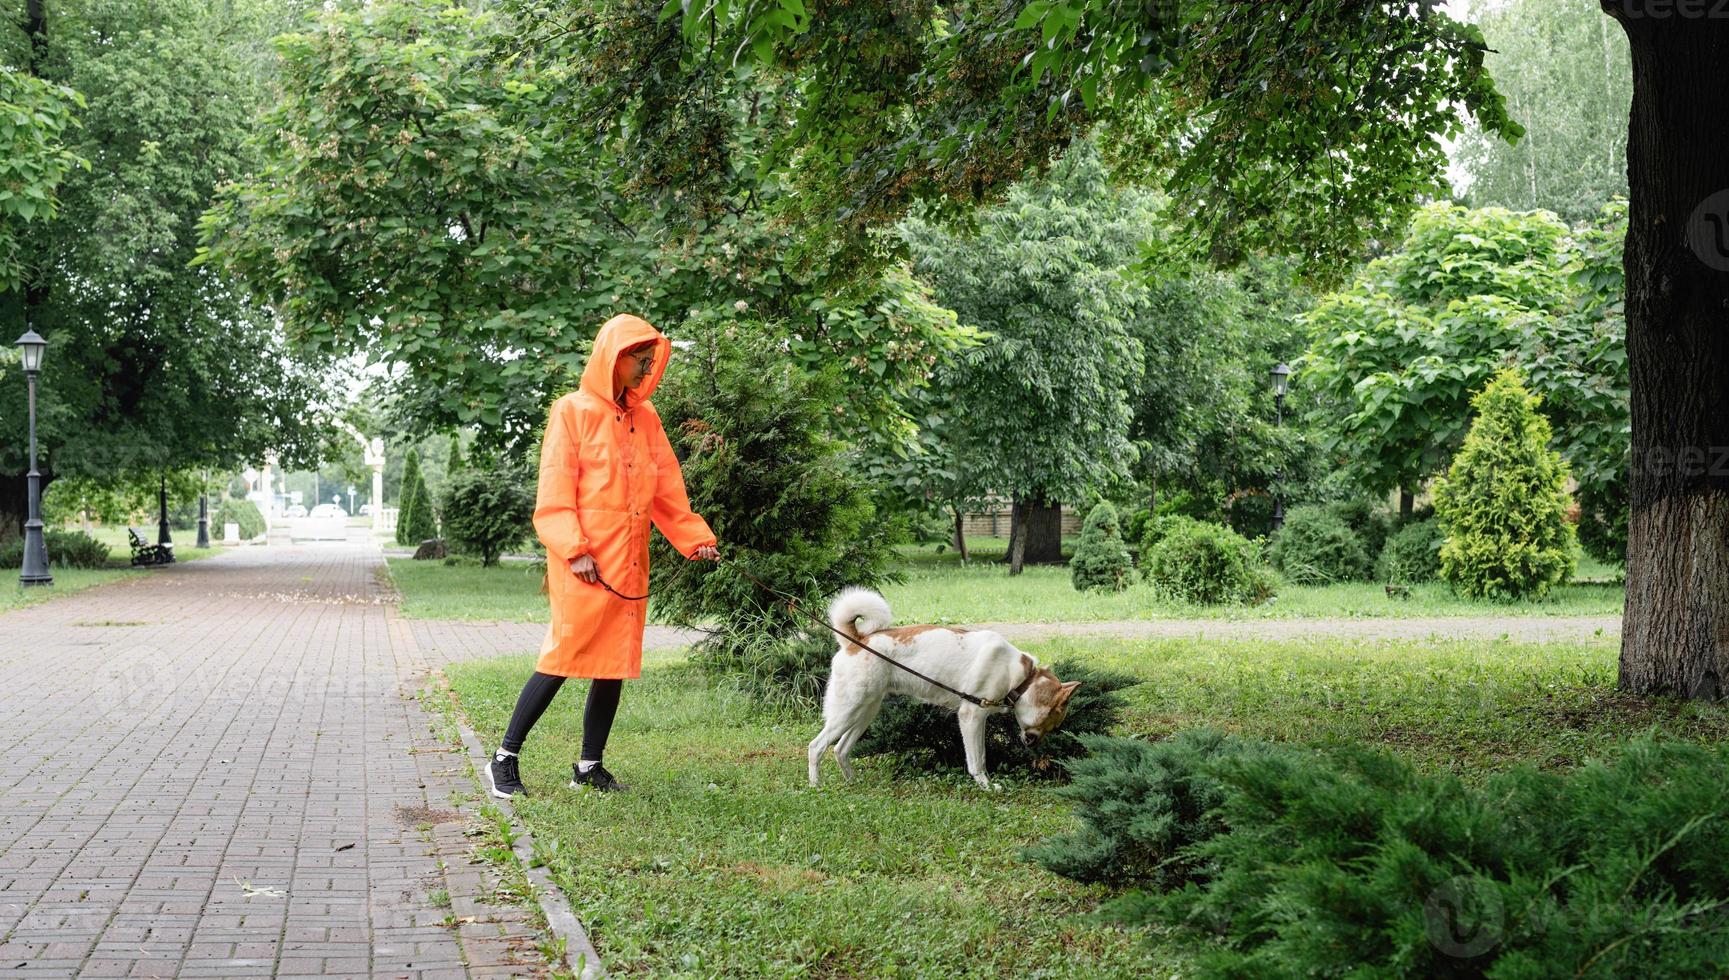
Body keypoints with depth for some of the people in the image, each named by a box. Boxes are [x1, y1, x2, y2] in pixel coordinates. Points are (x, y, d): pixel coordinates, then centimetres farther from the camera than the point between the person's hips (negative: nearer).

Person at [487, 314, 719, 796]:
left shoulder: (645, 418, 14)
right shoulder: (573, 412, -3)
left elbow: (667, 489, 15)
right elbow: (554, 493, -8)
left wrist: (696, 538, 4)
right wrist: (574, 550, -17)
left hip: (629, 564, 6)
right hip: (583, 566, -6)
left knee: (615, 664, 7)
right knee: (562, 659, -7)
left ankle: (589, 767, 16)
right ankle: (505, 760, 3)